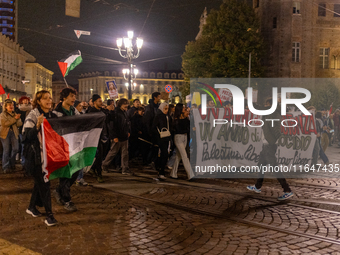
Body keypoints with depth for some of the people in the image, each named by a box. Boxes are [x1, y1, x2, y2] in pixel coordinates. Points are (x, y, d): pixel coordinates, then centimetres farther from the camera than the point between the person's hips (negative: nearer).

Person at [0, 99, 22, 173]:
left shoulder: (15, 114, 14)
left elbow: (19, 124, 5)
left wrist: (18, 119, -16)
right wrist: (14, 119, -16)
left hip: (14, 133, 4)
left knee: (15, 148, -2)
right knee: (6, 150, -3)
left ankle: (11, 164, 19)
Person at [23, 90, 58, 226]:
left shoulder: (52, 116, 10)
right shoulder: (33, 115, -10)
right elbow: (27, 136, -19)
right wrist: (37, 126, -33)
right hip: (36, 155, -7)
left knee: (40, 181, 15)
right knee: (44, 183, -9)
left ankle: (32, 207, 33)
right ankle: (49, 215, -6)